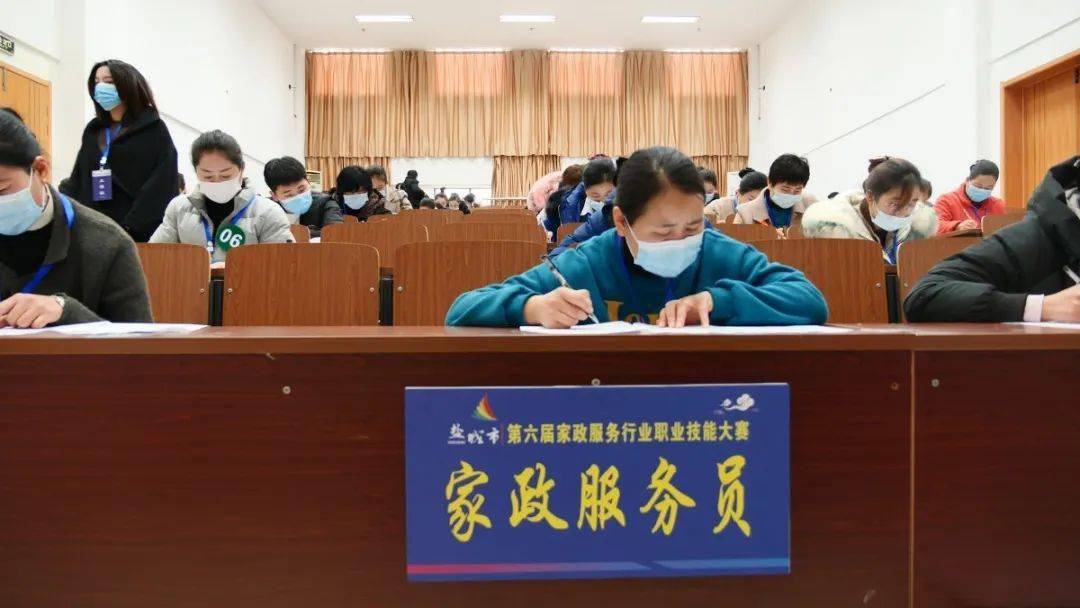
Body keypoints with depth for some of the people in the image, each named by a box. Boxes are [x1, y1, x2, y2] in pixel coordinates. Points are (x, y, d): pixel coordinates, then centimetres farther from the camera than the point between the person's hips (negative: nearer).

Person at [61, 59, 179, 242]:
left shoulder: (155, 130, 0)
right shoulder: (92, 131, 18)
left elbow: (162, 188, -9)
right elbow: (77, 182, 18)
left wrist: (131, 227, -17)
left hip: (139, 233, -5)